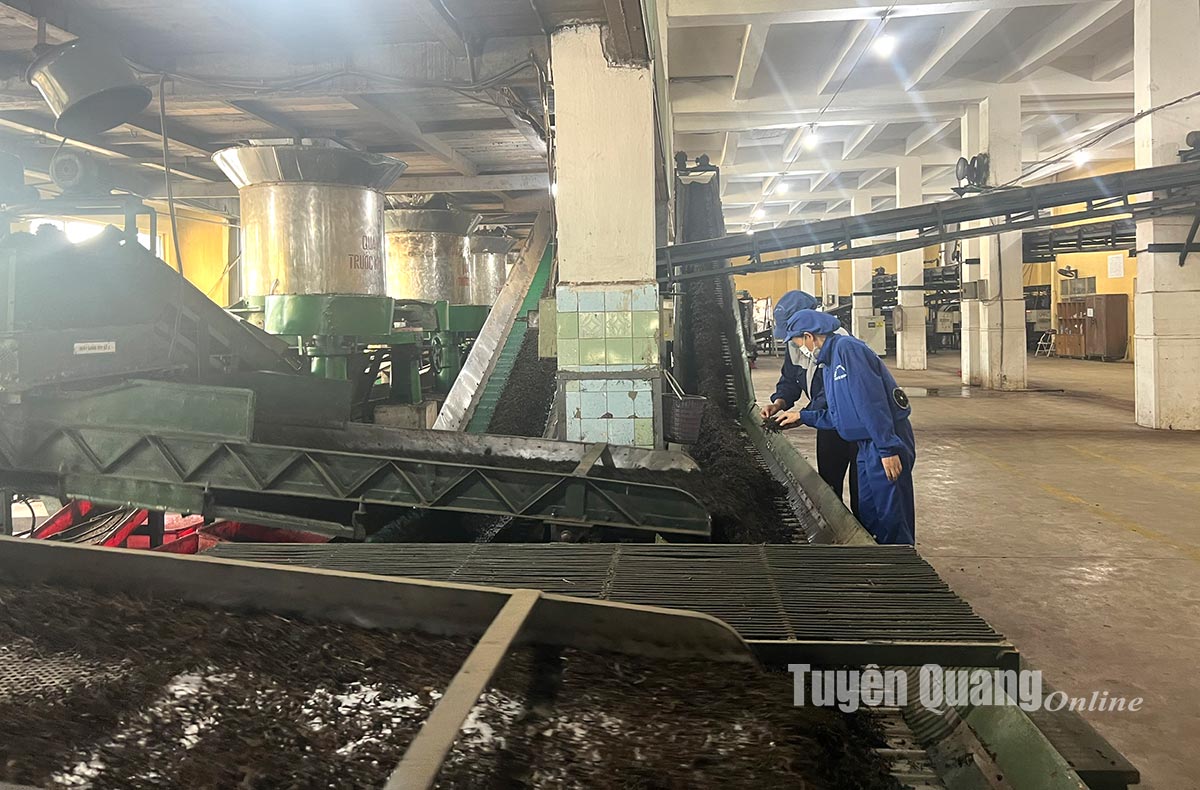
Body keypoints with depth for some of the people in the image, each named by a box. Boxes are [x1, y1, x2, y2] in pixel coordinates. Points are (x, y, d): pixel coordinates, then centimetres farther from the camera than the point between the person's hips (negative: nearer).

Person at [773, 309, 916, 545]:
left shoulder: (846, 348, -13)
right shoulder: (829, 362, 18)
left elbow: (872, 400, -22)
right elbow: (838, 416, 22)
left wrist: (888, 448, -25)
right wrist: (802, 416, 28)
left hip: (886, 443, -10)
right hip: (868, 446, 11)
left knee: (893, 519, -6)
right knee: (868, 516, 15)